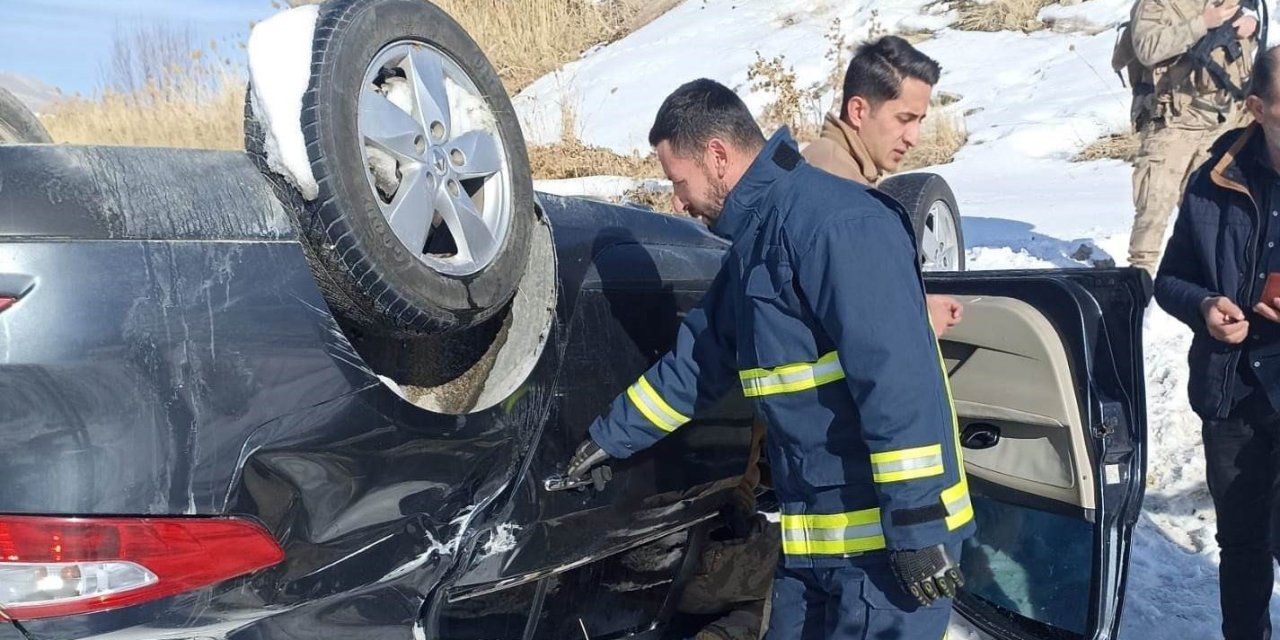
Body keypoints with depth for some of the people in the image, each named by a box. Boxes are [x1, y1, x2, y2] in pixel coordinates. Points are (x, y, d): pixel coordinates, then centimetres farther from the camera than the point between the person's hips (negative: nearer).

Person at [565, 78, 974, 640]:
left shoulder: (836, 222, -18)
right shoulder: (752, 247, 14)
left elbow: (898, 379, -24)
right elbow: (693, 364, 24)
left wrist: (918, 525, -24)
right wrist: (611, 436, 30)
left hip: (887, 533, -9)